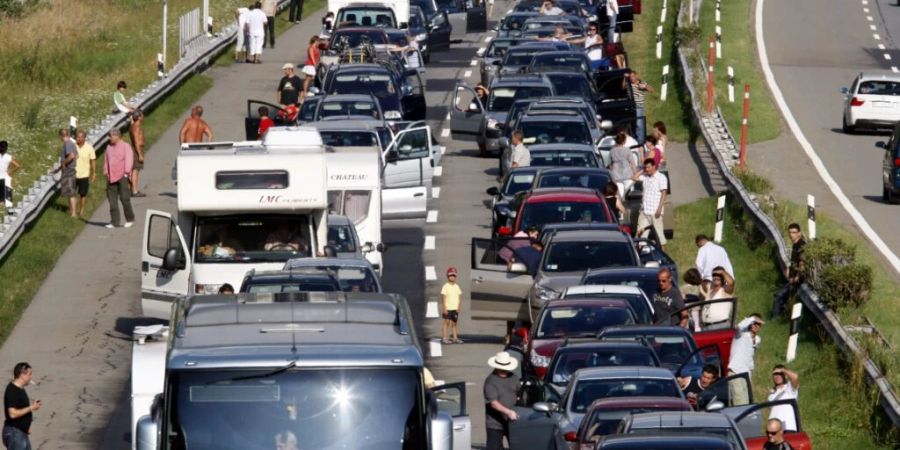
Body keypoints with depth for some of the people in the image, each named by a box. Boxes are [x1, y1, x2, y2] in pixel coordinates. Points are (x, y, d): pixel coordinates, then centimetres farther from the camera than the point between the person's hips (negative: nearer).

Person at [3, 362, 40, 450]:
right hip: (14, 433, -10)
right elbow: (13, 413, -26)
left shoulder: (20, 389, 12)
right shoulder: (12, 391, -20)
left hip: (22, 432, 10)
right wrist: (31, 408, -20)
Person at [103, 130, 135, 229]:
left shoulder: (126, 146, -1)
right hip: (111, 177, 6)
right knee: (112, 200, 2)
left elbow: (129, 160, -7)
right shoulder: (109, 147, 17)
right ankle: (114, 222, 6)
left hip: (122, 176, -6)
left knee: (124, 198, -7)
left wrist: (126, 173, -14)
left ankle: (130, 219, 7)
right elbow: (106, 160, 20)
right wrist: (106, 173, 11)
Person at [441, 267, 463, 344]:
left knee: (454, 323, 9)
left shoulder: (457, 286, 11)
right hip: (447, 309, -5)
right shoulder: (445, 286, -4)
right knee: (447, 323, -7)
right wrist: (444, 308, -13)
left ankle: (455, 338, 12)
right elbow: (443, 298, -7)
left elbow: (460, 297, 12)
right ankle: (445, 338, -6)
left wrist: (459, 307, 1)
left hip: (455, 309, 5)